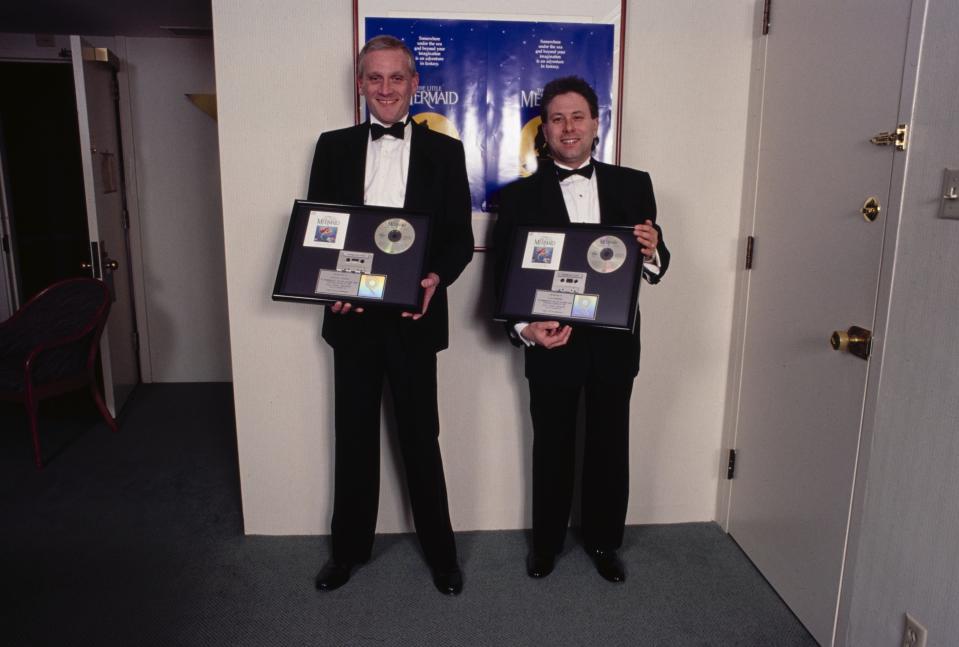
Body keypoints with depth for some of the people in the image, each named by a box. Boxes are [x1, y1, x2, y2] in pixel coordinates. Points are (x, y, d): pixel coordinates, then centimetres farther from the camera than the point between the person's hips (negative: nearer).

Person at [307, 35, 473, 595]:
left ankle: (440, 549, 28)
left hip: (414, 317, -2)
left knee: (421, 438, 8)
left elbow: (461, 237, 0)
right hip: (352, 315, 2)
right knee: (354, 437, 14)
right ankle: (350, 547, 33)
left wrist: (436, 278, -19)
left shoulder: (444, 151, 2)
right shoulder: (333, 147, 7)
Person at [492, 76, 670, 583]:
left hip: (614, 341, 2)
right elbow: (505, 274, -4)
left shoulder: (633, 185, 4)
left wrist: (651, 251, -18)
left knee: (610, 444, 14)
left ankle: (603, 540, 36)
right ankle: (546, 540, 34)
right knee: (552, 446, 13)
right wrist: (524, 327, -21)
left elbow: (656, 265, 6)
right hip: (551, 342, -1)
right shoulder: (521, 195, -1)